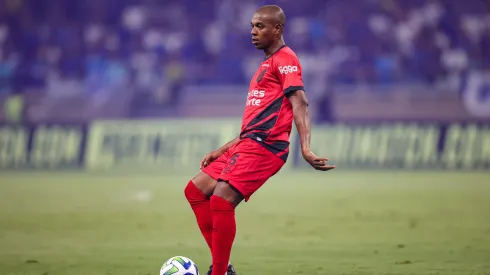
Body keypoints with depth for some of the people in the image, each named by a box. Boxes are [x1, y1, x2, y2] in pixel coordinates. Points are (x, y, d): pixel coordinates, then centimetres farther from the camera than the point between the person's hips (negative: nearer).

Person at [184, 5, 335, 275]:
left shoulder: (285, 59, -5)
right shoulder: (267, 64, 25)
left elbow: (299, 104, -19)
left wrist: (305, 149, -34)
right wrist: (221, 151, 27)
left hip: (265, 146, -10)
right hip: (248, 143, 10)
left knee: (222, 199, -22)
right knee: (195, 190, 8)